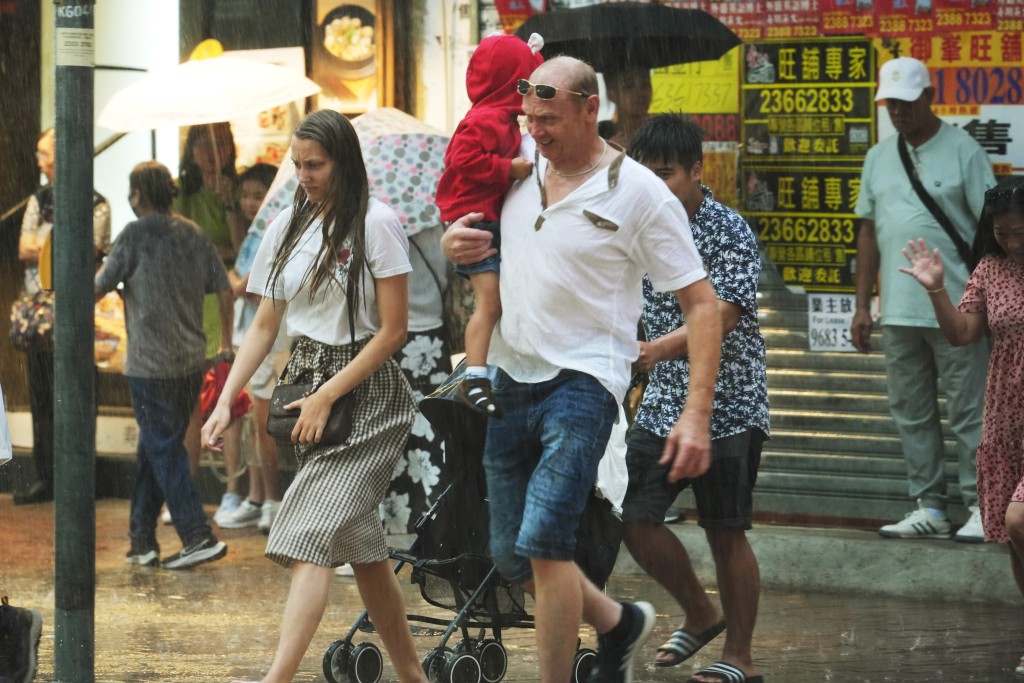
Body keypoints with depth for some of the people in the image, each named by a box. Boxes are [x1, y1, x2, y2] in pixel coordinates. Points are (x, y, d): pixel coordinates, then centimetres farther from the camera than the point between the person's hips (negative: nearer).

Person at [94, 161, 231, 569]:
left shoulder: (135, 235, -10)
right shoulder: (195, 235, 7)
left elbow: (100, 287, -3)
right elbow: (224, 290, 11)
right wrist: (226, 340, 26)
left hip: (150, 364, -6)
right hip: (191, 362, 6)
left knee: (164, 451, -2)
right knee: (153, 448, 14)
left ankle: (199, 538, -9)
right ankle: (142, 539, 18)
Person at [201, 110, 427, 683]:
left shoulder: (376, 223, -9)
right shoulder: (288, 227, 9)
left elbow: (393, 330, -10)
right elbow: (265, 325, 12)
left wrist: (326, 398, -13)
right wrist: (226, 401, 1)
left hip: (366, 391, -7)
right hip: (307, 381, 7)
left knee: (314, 534, -18)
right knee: (362, 545, 9)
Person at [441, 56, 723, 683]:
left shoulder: (638, 193, -8)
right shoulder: (517, 162, 6)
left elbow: (702, 303, -7)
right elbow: (464, 220, 26)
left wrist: (698, 414, -17)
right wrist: (452, 242, -1)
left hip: (583, 379, -6)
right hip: (511, 377, 6)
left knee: (542, 543, -21)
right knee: (512, 558, 11)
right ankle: (620, 623, 34)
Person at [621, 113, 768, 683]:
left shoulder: (730, 233, -13)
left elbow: (722, 314, -24)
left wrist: (658, 348, -39)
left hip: (727, 405, -6)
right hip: (663, 403, 6)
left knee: (726, 532, 0)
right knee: (637, 520, 2)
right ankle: (702, 615, 25)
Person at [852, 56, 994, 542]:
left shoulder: (962, 151, -4)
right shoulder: (879, 157, 13)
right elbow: (869, 232, 16)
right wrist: (862, 306, 12)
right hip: (899, 313, 6)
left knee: (969, 413, -3)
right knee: (912, 415, 9)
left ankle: (982, 506, 2)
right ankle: (929, 508, 16)